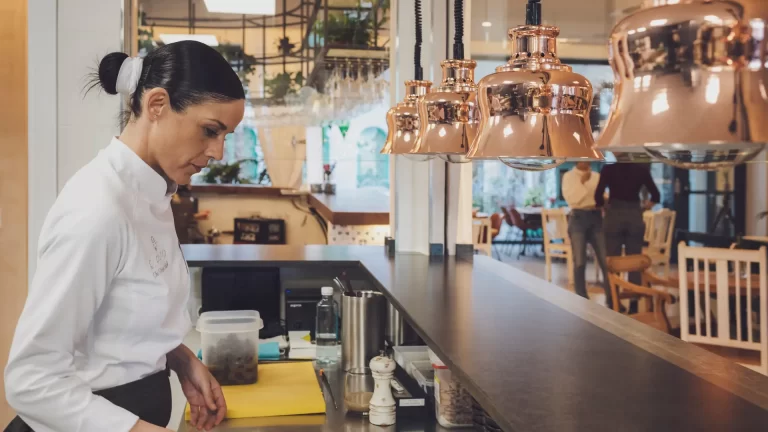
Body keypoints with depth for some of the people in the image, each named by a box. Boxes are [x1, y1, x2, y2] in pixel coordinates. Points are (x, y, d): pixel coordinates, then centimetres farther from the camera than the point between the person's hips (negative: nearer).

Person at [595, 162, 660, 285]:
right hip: (635, 216, 2)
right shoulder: (641, 169, 2)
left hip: (614, 216, -2)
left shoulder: (609, 168, -4)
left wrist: (603, 207, 7)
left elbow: (598, 194, -12)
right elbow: (655, 196, 2)